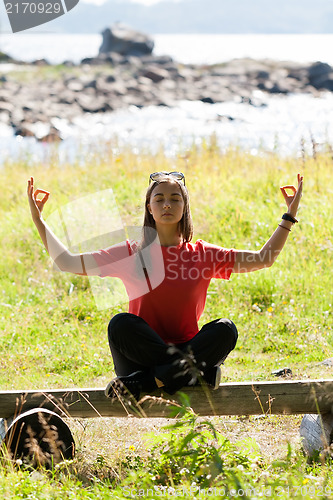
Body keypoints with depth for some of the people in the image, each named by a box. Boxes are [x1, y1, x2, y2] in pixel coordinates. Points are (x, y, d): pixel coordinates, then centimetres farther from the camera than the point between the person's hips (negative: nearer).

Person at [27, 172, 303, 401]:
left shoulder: (203, 255, 8)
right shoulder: (131, 254, 6)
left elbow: (262, 259, 6)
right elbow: (68, 262, 3)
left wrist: (290, 215, 0)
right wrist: (38, 219, -3)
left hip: (189, 349, 1)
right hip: (142, 356, -1)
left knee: (225, 329, -26)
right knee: (121, 324, -30)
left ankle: (147, 381, -30)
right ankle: (195, 371, -31)